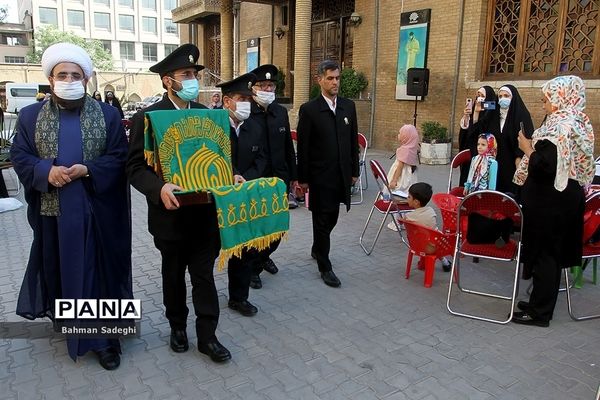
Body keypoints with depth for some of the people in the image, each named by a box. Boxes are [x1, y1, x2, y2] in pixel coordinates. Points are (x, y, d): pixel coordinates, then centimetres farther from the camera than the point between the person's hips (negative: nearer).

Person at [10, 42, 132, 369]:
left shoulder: (108, 115, 2)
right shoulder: (30, 116, 6)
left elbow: (119, 158, -3)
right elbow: (19, 157, 3)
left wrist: (87, 170, -18)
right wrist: (46, 171, -17)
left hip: (97, 213, -2)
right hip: (53, 213, 2)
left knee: (100, 273, 4)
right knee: (60, 272, 15)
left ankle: (105, 337, 16)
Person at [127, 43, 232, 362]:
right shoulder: (146, 118, -8)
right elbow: (136, 167, -11)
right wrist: (159, 188, -28)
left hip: (205, 212, 3)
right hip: (171, 213, -2)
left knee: (204, 275, 7)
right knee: (173, 275, 16)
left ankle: (207, 336, 20)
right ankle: (177, 326, 37)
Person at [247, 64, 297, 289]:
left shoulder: (281, 112, 8)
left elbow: (288, 145, 13)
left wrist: (293, 175, 12)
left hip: (280, 178, 5)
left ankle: (264, 256, 40)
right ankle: (252, 268, 27)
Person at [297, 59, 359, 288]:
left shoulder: (348, 106, 6)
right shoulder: (309, 110, -8)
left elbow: (353, 141, 11)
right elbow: (303, 148, -8)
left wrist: (354, 171, 9)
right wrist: (303, 179, -8)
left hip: (342, 175, 5)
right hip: (320, 176, -5)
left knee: (332, 218, 16)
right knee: (322, 220, 4)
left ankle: (317, 249, 42)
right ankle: (325, 267, 17)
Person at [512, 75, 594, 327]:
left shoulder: (559, 127, -20)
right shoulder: (580, 123, 10)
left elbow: (544, 167, -27)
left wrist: (527, 148, -12)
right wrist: (534, 148, 11)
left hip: (549, 202, -9)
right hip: (568, 196, 10)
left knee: (544, 253, 0)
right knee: (552, 252, 16)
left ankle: (540, 312, 12)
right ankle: (541, 302, 29)